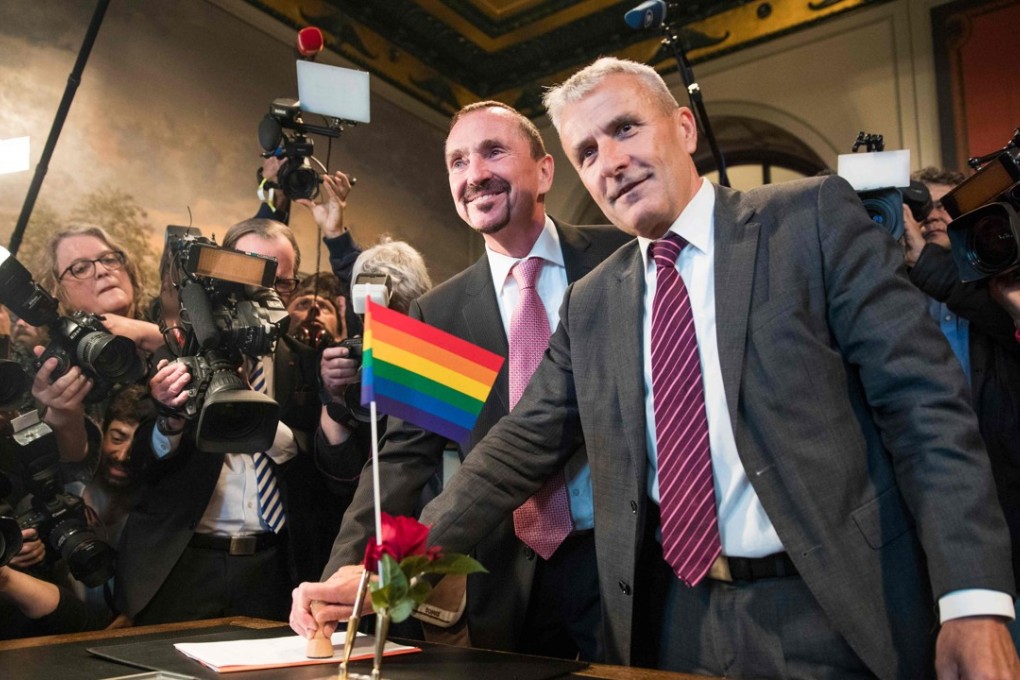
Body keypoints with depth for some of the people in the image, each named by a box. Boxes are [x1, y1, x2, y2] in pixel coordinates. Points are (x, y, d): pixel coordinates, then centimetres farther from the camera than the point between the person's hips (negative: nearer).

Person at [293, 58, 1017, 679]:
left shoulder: (814, 218, -2)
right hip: (671, 622, 4)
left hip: (832, 615, -3)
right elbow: (518, 449, 7)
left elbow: (923, 401, -7)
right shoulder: (590, 305, 9)